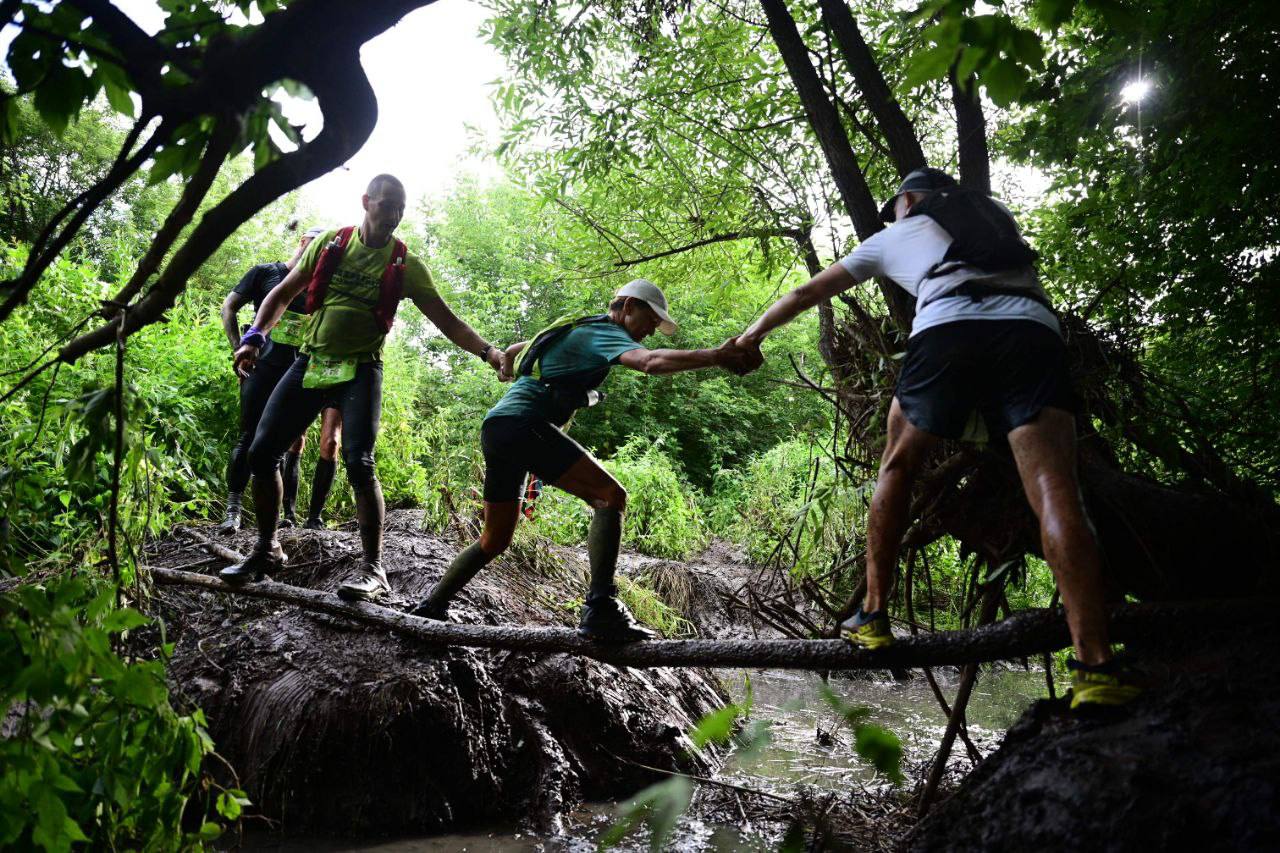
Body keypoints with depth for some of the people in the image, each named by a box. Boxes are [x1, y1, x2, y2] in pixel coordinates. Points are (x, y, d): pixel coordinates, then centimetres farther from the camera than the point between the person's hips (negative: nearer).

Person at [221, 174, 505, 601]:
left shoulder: (406, 265, -1)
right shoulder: (330, 243, 4)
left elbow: (446, 320, -4)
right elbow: (283, 294, 9)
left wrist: (487, 350, -21)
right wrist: (255, 336, -6)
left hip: (360, 370, -3)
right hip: (309, 362, 3)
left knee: (359, 463, -20)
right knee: (261, 453, 0)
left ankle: (373, 569, -12)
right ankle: (267, 550, 19)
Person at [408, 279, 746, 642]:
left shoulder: (575, 329, 27)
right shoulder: (604, 332, -1)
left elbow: (512, 351, 41)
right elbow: (651, 362, -23)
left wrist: (509, 369, 63)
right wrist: (715, 357, -29)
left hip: (495, 428, 10)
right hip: (522, 424, -10)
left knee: (494, 540, 19)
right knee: (610, 496, -15)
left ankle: (432, 606, 23)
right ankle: (601, 609, -24)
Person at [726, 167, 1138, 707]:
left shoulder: (898, 234, 30)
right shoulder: (996, 216, 37)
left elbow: (808, 292, 36)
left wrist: (753, 334, 49)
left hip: (947, 331, -2)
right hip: (1035, 332, 2)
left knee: (898, 466, 18)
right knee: (1053, 489, -11)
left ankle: (872, 616, 16)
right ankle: (1095, 668, -25)